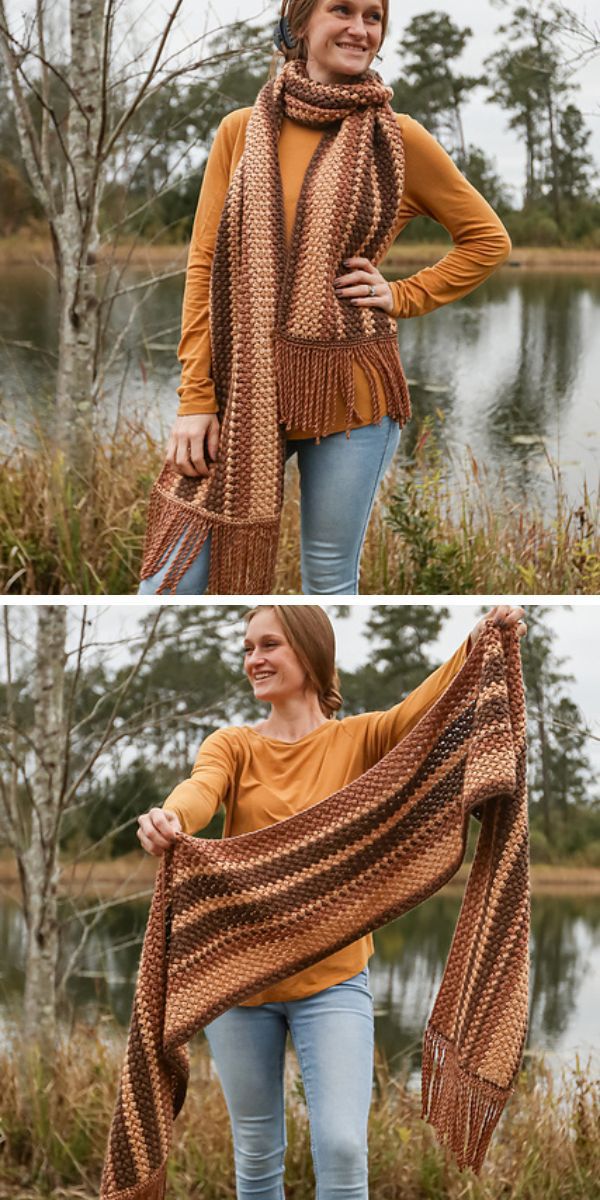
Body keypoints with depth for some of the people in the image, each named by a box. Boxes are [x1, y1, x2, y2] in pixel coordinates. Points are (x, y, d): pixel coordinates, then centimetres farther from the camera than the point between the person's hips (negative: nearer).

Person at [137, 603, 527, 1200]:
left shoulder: (358, 739, 1)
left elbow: (426, 708, -18)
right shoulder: (233, 745, 3)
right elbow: (200, 788, -19)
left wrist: (477, 645, -38)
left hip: (332, 977, -2)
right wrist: (169, 819, -44)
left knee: (342, 1148, -14)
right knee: (256, 1151, 12)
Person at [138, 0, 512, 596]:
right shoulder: (241, 132, 5)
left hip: (351, 388, -1)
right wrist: (195, 398, -4)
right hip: (246, 389, 1)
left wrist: (403, 296, 0)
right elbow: (204, 265, 2)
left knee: (329, 582, 7)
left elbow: (488, 239, 12)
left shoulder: (396, 138, 2)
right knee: (167, 588, -5)